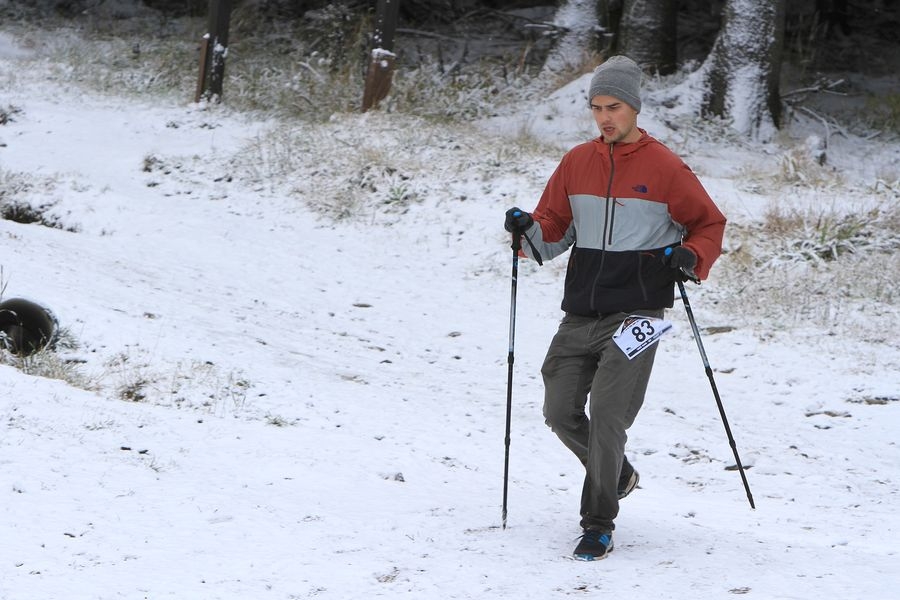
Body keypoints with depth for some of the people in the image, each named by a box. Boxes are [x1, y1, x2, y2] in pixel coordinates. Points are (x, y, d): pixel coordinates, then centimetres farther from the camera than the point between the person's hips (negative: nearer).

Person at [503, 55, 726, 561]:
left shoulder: (664, 167, -3)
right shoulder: (577, 163, 10)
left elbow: (710, 224, 6)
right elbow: (555, 231, 16)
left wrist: (690, 259, -13)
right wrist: (529, 231, -5)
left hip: (636, 314, -5)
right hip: (580, 314, 5)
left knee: (606, 415, -14)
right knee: (561, 412, 4)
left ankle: (599, 525, -4)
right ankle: (618, 475, 31)